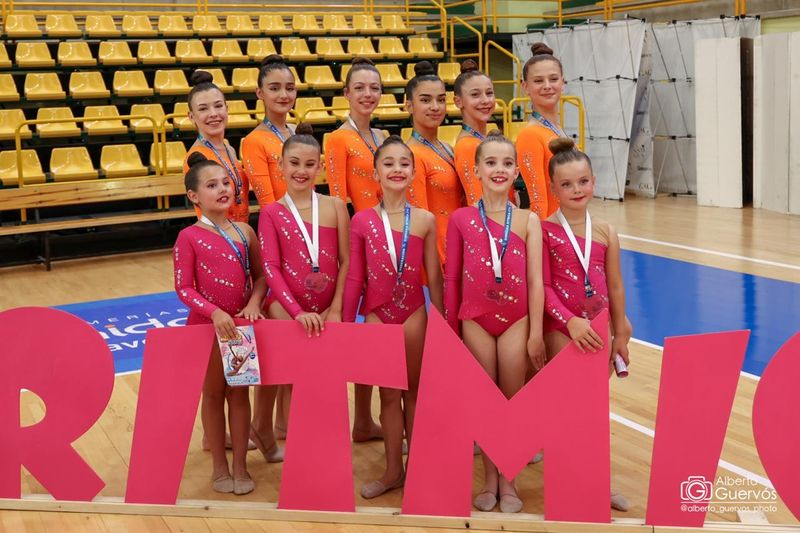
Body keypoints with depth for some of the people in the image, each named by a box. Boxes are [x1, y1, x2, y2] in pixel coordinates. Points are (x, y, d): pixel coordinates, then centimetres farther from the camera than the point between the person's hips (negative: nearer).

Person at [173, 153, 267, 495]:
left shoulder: (245, 232, 2)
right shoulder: (189, 237, -10)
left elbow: (260, 276, 7)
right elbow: (184, 289, -12)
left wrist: (253, 303, -11)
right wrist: (215, 313, -23)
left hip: (241, 324, 3)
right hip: (207, 325, -3)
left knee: (239, 393, 10)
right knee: (213, 394, 10)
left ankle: (240, 465, 22)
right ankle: (219, 467, 23)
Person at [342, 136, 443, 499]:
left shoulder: (425, 220, -3)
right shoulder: (362, 221, -3)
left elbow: (434, 277, 2)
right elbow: (354, 277, 0)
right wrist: (346, 323, 0)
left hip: (413, 312, 0)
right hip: (377, 314, 0)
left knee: (413, 390, 12)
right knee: (388, 393, 10)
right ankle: (392, 470, 22)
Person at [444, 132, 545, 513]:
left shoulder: (528, 220, -2)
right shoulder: (461, 219, -2)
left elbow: (535, 281, -2)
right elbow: (452, 279, 2)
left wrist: (536, 333, -4)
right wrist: (451, 330, 3)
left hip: (516, 319, 0)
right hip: (475, 319, 0)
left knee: (513, 401, 9)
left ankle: (508, 479, 23)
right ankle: (489, 479, 23)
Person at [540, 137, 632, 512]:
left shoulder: (605, 231, 4)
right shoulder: (544, 230, -7)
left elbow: (615, 286, 8)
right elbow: (543, 286, -11)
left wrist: (620, 333, 10)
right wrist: (570, 320, -20)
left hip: (598, 328, 4)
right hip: (562, 329, -4)